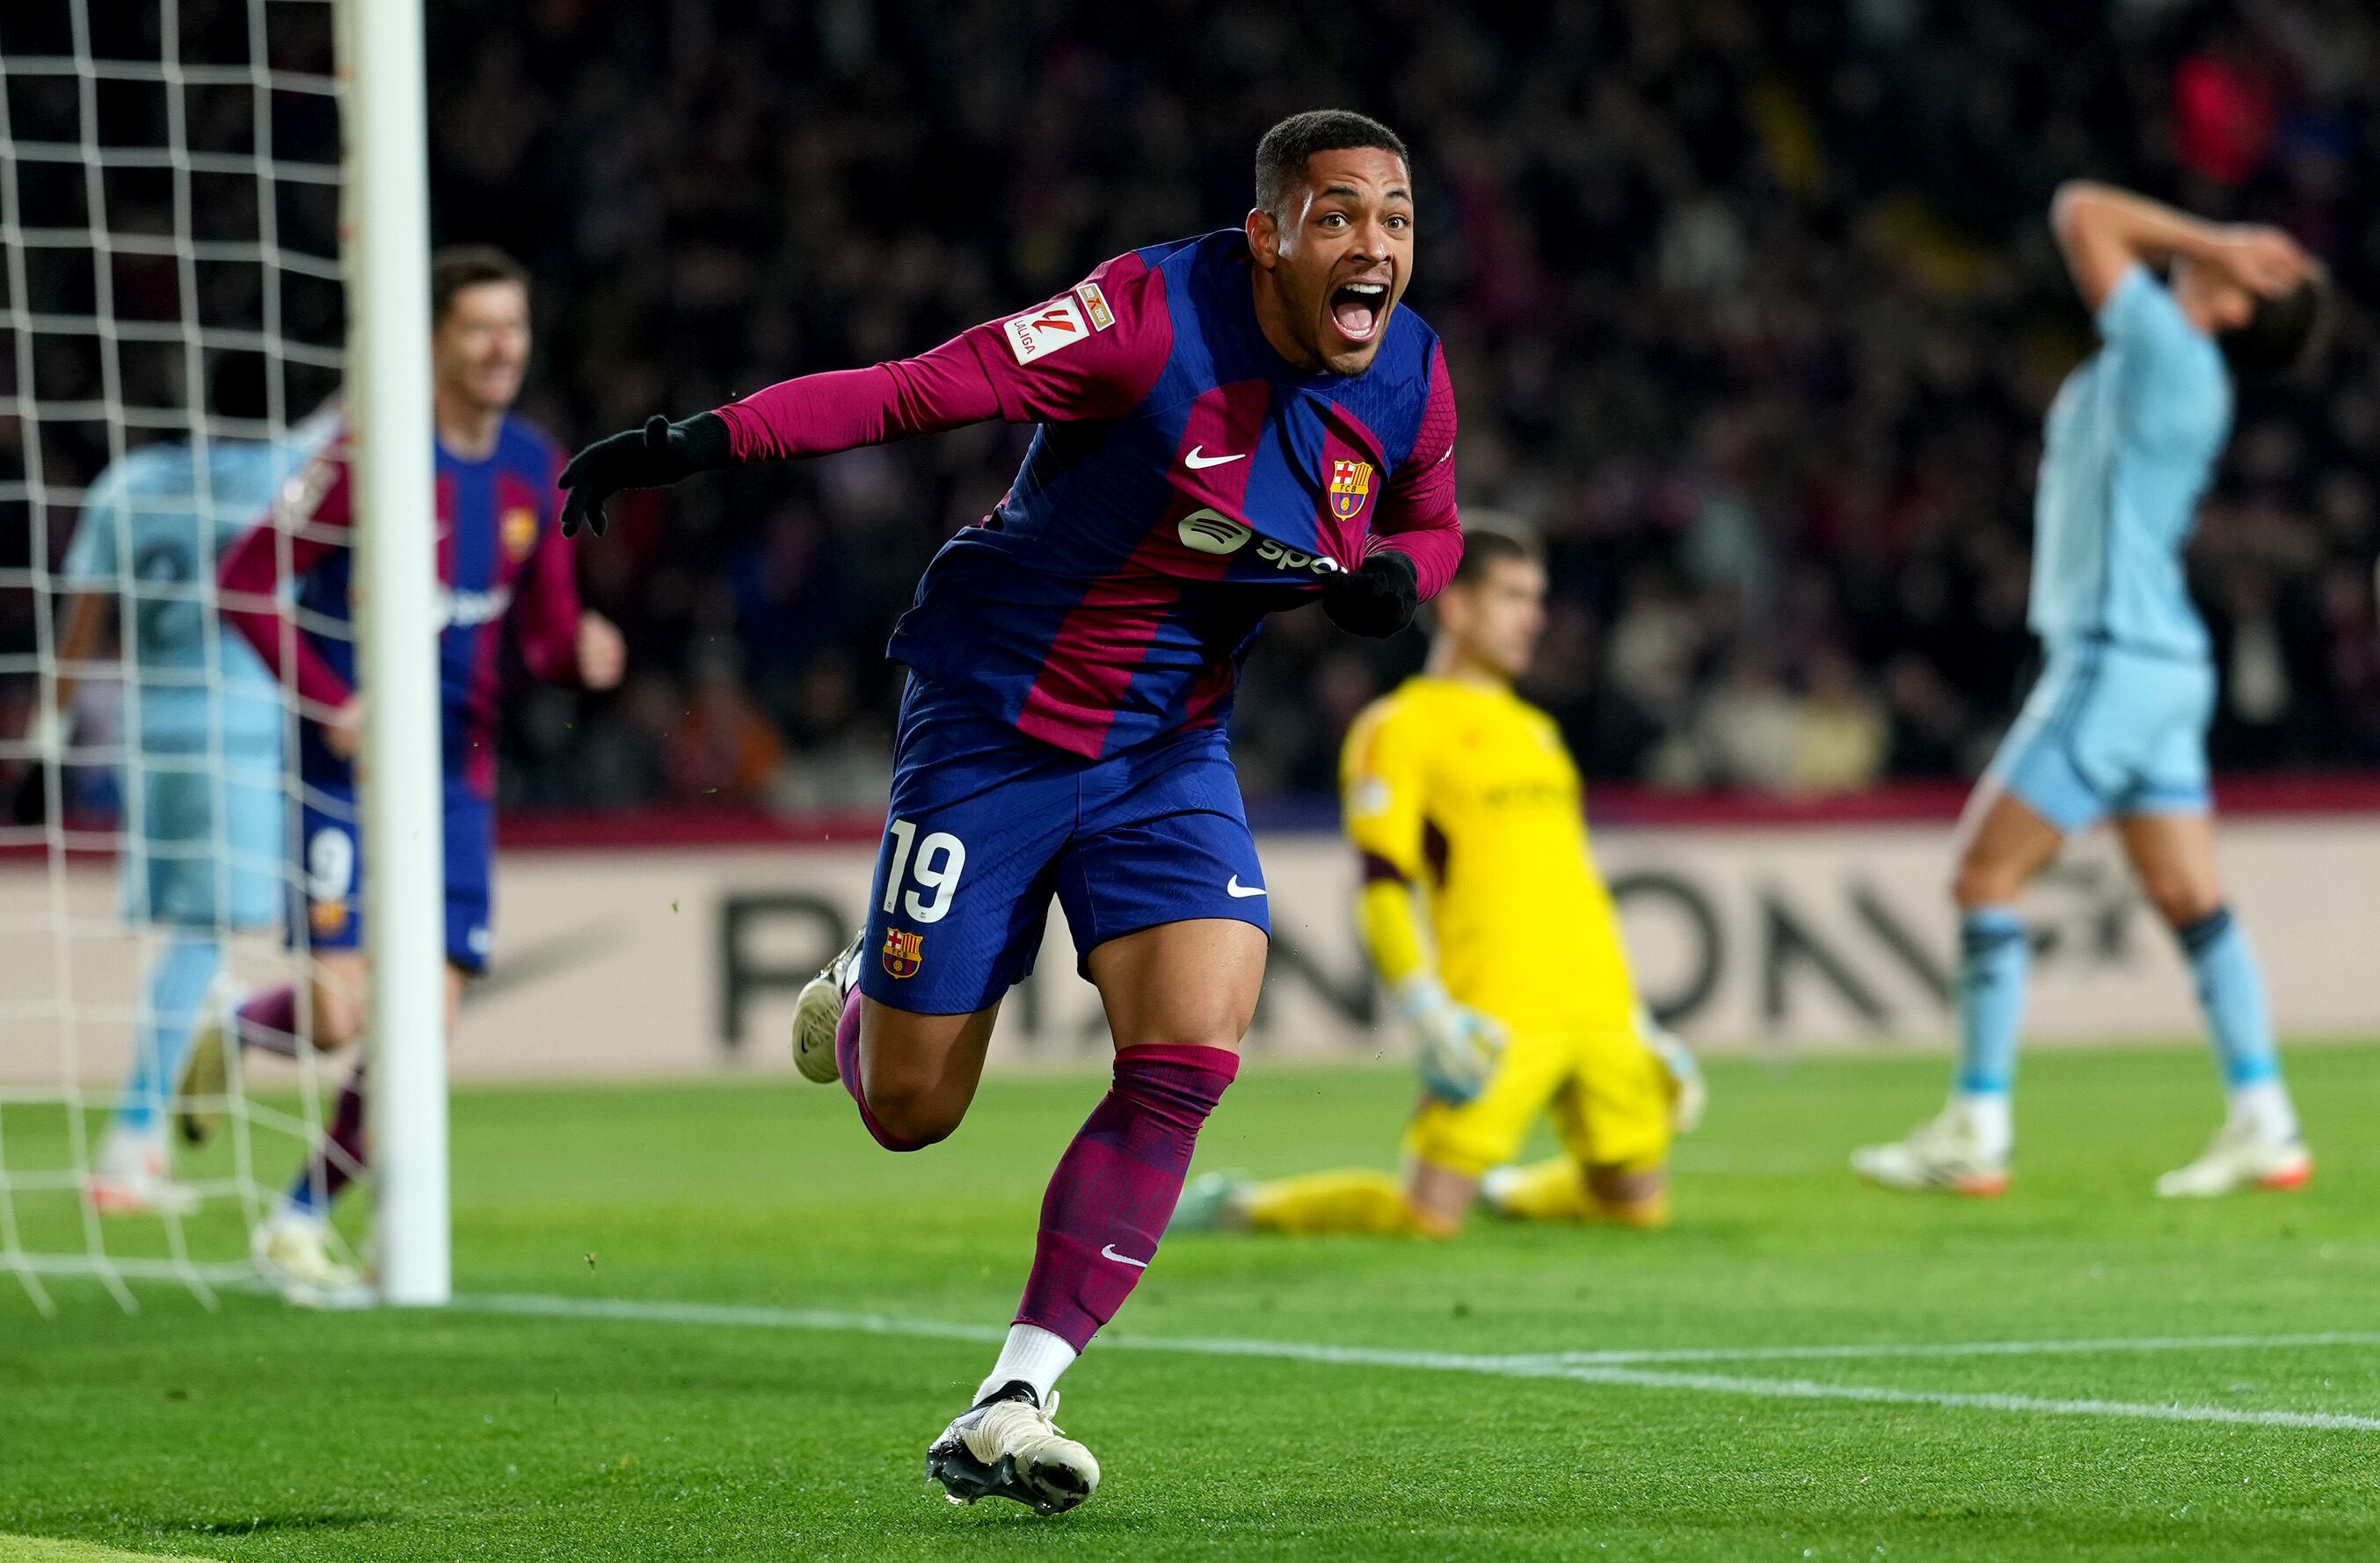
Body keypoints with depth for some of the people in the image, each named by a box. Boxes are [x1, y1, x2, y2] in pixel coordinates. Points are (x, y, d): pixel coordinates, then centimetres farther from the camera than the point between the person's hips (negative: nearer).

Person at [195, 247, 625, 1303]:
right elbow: (246, 582, -9)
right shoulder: (372, 453, -11)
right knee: (339, 1019, -14)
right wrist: (329, 700, -18)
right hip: (350, 770, -5)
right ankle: (235, 1031, 22)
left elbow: (544, 631, 13)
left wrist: (581, 656, -11)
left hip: (457, 777, 5)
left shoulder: (533, 467, 7)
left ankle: (301, 1222, 14)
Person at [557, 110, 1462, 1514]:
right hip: (996, 725, -4)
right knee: (907, 1111, 1)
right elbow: (917, 390, -27)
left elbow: (1431, 524, 16)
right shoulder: (1152, 319, -23)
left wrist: (1395, 576, -8)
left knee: (1189, 1061, -18)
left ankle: (1012, 1409, -13)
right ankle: (851, 1008, 41)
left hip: (1171, 754, 5)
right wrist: (708, 441, -38)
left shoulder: (1413, 379, -3)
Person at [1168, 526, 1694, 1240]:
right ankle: (1238, 1208, 6)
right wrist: (1427, 1013, -19)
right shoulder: (1400, 727, -2)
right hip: (1496, 1020, -7)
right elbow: (1382, 887, -9)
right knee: (1430, 1215, -14)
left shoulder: (1535, 731, 22)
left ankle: (1509, 1190, 32)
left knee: (1637, 1203, 4)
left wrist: (1631, 1015, 24)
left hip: (1599, 1015, 7)